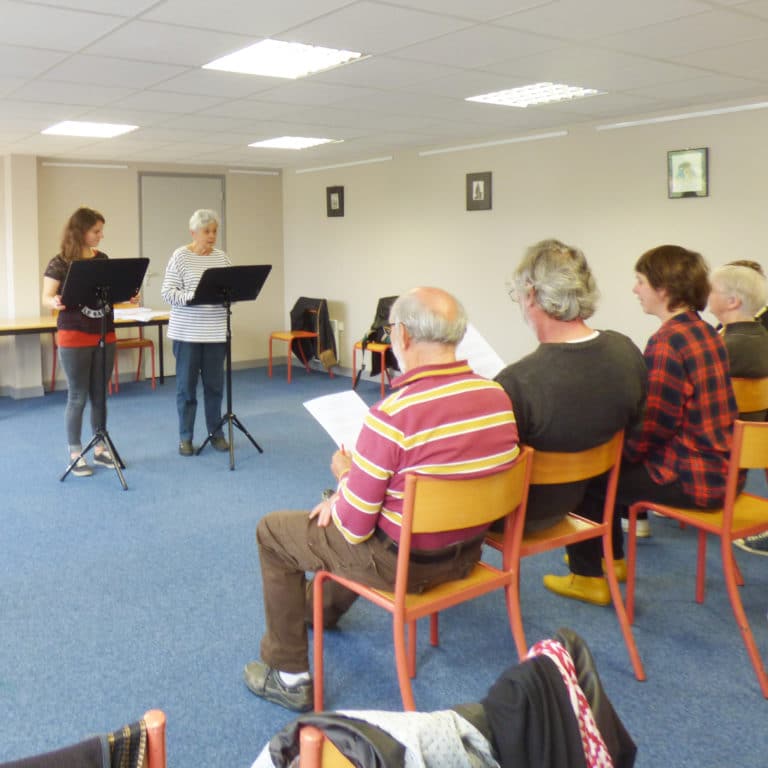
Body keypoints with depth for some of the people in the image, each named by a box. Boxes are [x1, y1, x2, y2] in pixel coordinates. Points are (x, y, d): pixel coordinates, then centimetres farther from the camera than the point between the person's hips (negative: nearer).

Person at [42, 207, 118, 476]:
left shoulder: (103, 259, 7)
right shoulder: (60, 263, -7)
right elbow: (46, 298, -8)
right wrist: (55, 302, -30)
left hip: (104, 335, 5)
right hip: (74, 337, -5)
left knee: (100, 395, 11)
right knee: (78, 397, 1)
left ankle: (100, 448, 22)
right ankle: (75, 454, 11)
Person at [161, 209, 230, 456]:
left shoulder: (222, 257, 9)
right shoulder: (180, 257, -5)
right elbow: (167, 292, -10)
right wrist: (193, 296, -23)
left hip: (216, 332, 4)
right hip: (187, 332, -4)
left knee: (215, 384, 9)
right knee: (186, 385, 4)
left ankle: (216, 433, 21)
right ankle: (185, 437, 13)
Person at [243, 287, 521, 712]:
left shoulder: (392, 415, -29)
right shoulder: (499, 396, -7)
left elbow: (353, 527, -21)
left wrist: (345, 476, 1)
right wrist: (351, 491, 7)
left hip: (401, 563, -7)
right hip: (466, 554, 7)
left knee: (273, 530, 15)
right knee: (349, 502, 35)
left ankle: (290, 676, 24)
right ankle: (326, 606, 58)